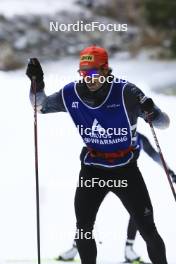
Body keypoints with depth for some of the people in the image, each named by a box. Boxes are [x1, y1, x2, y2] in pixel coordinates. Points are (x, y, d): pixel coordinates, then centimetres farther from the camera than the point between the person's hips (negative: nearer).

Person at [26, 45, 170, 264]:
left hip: (125, 169, -3)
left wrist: (151, 113, -39)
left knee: (148, 229, -3)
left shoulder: (125, 92, -21)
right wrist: (37, 84, -11)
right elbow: (40, 105, 9)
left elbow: (164, 123, -16)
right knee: (83, 227, 0)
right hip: (93, 168, 3)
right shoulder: (71, 94, -10)